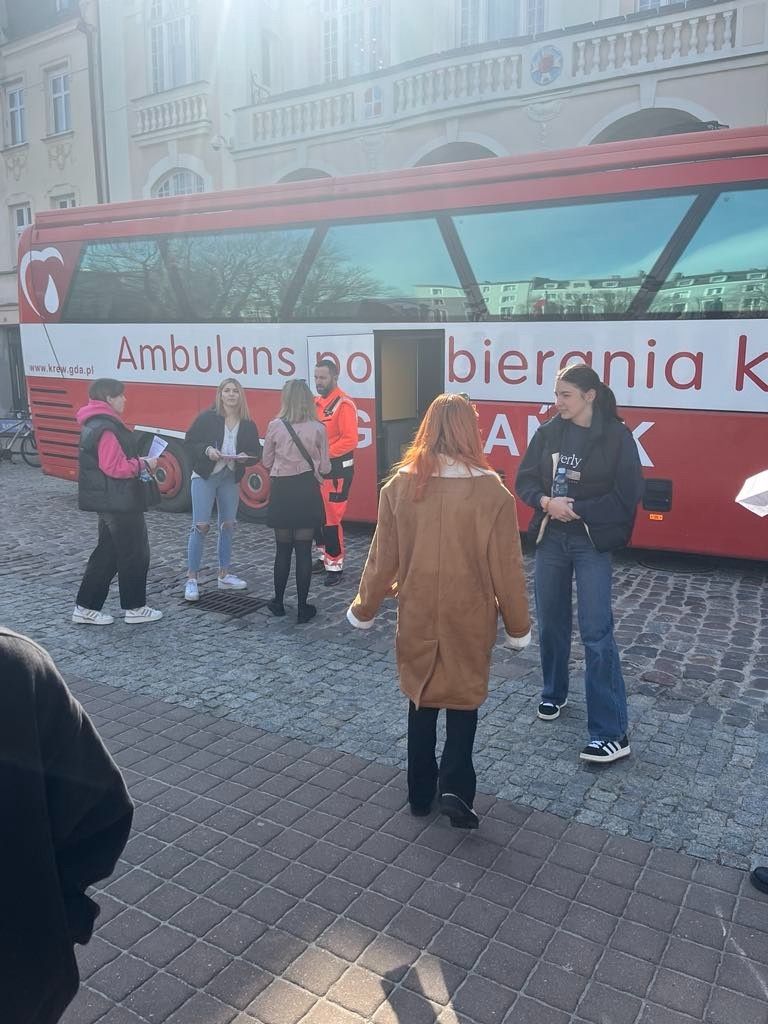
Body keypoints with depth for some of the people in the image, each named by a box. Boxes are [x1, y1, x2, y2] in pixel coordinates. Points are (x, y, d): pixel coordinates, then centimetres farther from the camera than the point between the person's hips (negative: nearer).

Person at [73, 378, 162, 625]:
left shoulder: (95, 424, 14)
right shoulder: (106, 428, -20)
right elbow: (115, 467, -25)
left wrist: (138, 464, 10)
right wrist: (143, 464, -12)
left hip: (109, 502, 11)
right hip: (120, 503, -11)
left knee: (107, 553, 15)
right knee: (135, 554, 2)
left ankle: (86, 608, 19)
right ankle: (135, 608, 13)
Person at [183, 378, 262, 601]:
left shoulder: (248, 424, 3)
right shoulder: (207, 418, -7)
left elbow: (256, 453, 7)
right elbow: (189, 442, -4)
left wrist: (245, 457, -14)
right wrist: (207, 450, -21)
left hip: (231, 478, 4)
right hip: (205, 476, -4)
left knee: (227, 526, 11)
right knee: (201, 526, -7)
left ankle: (224, 575, 24)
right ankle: (191, 579, 1)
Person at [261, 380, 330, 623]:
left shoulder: (275, 427, -5)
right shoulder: (317, 429, -6)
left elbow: (266, 462, 4)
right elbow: (324, 468, -2)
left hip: (281, 491, 1)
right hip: (307, 492, -1)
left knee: (282, 549, 13)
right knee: (303, 550, 5)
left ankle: (278, 602, 24)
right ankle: (303, 608, 10)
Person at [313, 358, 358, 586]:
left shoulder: (344, 404, -15)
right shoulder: (317, 402, 11)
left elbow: (350, 440, -20)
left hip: (337, 469, -8)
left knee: (331, 518, -7)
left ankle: (335, 565, 2)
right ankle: (324, 556, 29)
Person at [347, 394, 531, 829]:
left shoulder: (400, 485, -9)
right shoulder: (491, 491, -15)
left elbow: (383, 558, -3)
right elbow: (506, 566, -10)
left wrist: (364, 609, 12)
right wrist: (518, 625, 3)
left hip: (417, 614, 2)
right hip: (469, 616, -2)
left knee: (421, 698, 18)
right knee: (464, 696, 16)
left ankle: (421, 793, 27)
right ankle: (455, 787, 3)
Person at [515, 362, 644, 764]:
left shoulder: (616, 436, -8)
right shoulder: (548, 432, 3)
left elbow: (627, 495, -10)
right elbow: (525, 479, 5)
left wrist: (578, 510, -17)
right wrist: (545, 501, -15)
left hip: (592, 542, -4)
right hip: (550, 538, 4)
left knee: (596, 632, -8)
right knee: (550, 622, 15)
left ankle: (612, 733, -2)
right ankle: (554, 693, 39)